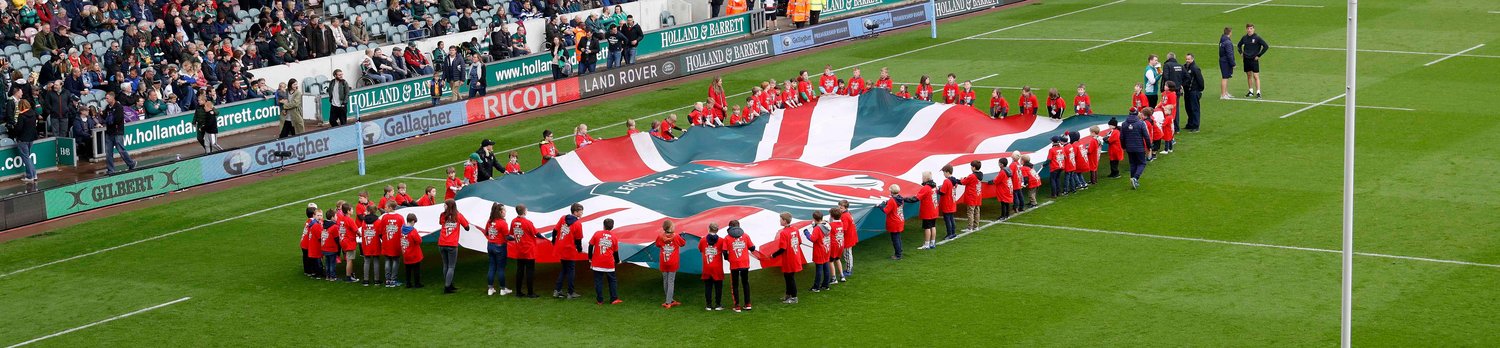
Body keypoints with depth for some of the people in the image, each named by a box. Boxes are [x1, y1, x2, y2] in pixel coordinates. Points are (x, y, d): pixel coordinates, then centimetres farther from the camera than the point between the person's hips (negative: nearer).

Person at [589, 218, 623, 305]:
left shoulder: (597, 234, -1)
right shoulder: (613, 237, 2)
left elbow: (590, 246, 0)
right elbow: (616, 251, 10)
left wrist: (590, 258, 11)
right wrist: (617, 261, 27)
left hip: (597, 263, -1)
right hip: (609, 264, 1)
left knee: (598, 281, 4)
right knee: (612, 281, 10)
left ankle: (599, 300, 3)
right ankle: (614, 299, 6)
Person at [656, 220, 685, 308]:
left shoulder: (660, 237, -7)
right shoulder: (676, 236, -11)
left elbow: (657, 245, 11)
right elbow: (683, 244, 6)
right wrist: (681, 236, 23)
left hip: (663, 263, 2)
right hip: (673, 263, -2)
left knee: (665, 281, 14)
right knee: (671, 282, 1)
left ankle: (671, 300, 20)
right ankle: (669, 302, -4)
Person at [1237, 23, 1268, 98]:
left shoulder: (1257, 38, -10)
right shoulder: (1244, 38, 4)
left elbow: (1266, 46, -11)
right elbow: (1239, 45, 24)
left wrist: (1259, 55, -11)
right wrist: (1241, 53, 8)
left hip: (1254, 59, -5)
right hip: (1246, 59, 5)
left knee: (1256, 76, -7)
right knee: (1249, 75, 12)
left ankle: (1258, 92, -7)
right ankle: (1251, 91, 22)